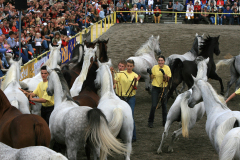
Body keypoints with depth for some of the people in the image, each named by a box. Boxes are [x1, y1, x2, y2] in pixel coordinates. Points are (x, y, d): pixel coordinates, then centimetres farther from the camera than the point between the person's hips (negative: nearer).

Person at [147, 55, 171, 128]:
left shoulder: (167, 68, -1)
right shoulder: (154, 67, 1)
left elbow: (168, 79, -8)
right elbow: (152, 78, 8)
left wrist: (164, 73, -24)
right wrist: (150, 73, -12)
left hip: (164, 88, 1)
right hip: (155, 88, -1)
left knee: (164, 106, 6)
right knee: (153, 106, -8)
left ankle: (164, 121, 19)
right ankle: (150, 121, 3)